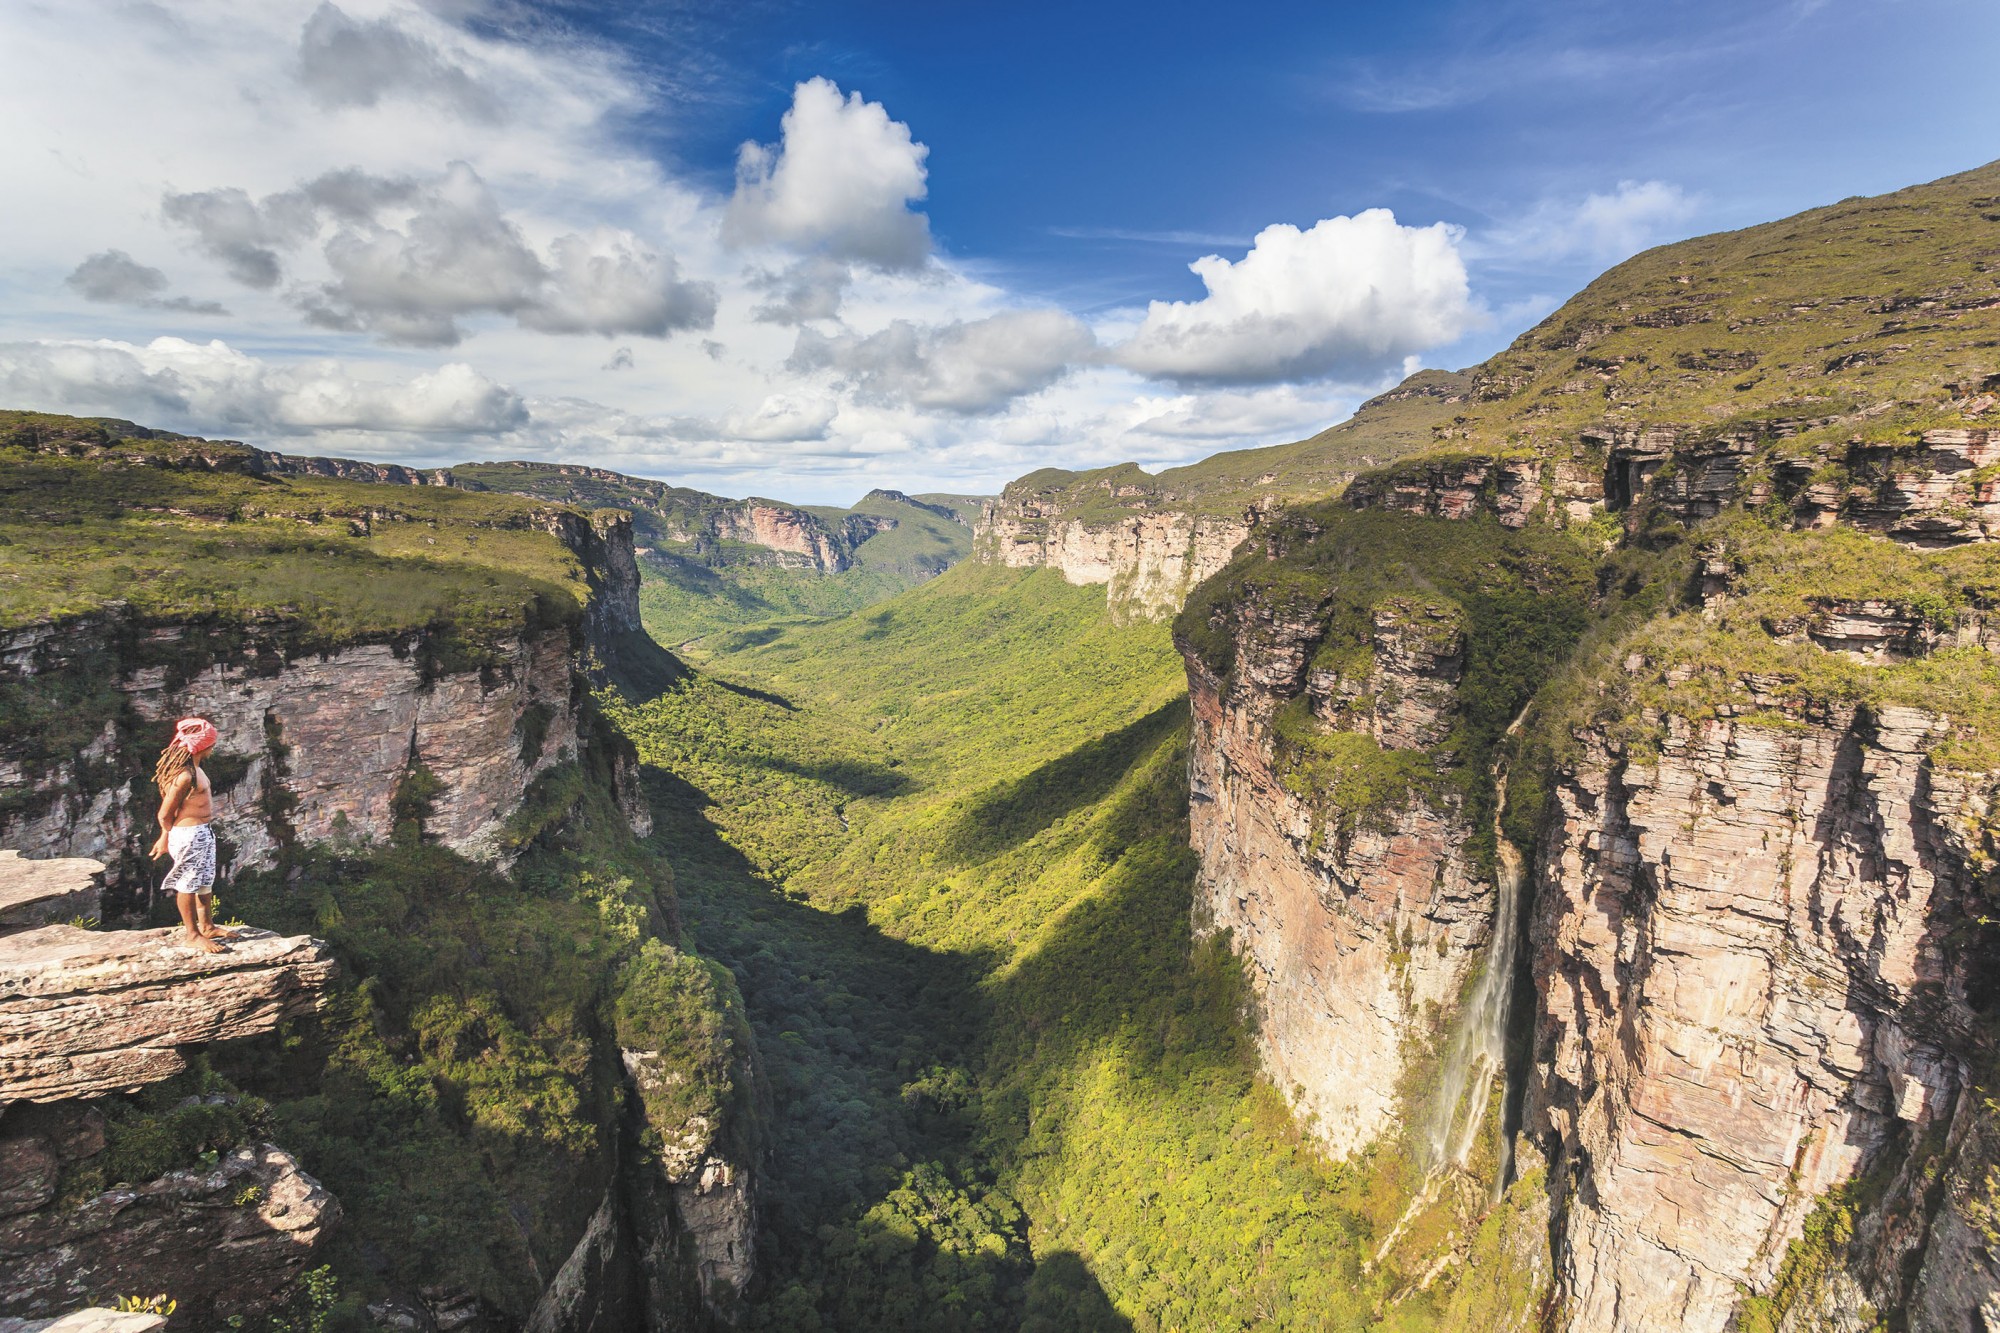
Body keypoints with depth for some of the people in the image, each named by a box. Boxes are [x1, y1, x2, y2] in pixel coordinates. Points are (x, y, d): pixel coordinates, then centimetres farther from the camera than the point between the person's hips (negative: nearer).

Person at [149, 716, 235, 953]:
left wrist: (165, 837, 18)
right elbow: (165, 814, -17)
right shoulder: (185, 775, -25)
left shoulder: (192, 767, 6)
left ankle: (207, 926, 36)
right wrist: (167, 838, 0)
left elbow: (167, 813, 14)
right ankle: (193, 934, 20)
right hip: (188, 835, -10)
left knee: (205, 881, 21)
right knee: (188, 884, 6)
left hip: (203, 833, 10)